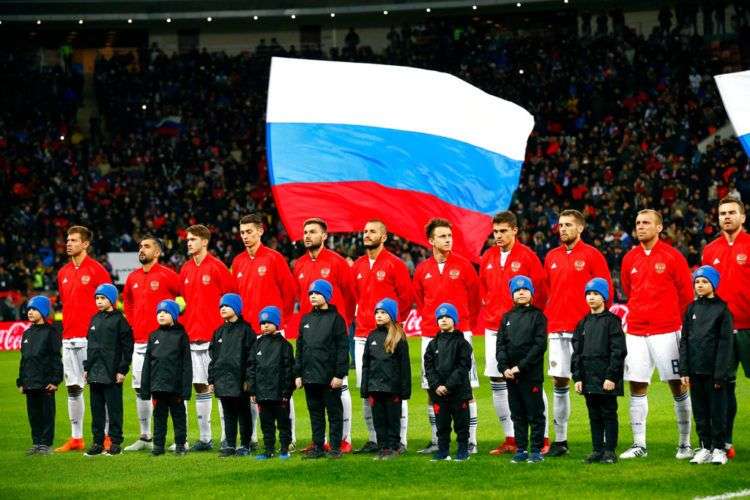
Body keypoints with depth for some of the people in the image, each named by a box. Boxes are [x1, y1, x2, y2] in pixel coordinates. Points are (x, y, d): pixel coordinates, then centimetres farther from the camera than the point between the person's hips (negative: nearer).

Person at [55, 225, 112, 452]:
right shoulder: (63, 272, 14)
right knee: (73, 388, 8)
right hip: (68, 338, 7)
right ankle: (76, 438, 13)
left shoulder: (97, 270, -5)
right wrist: (66, 327, 14)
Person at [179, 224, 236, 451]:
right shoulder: (186, 270, 12)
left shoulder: (216, 267, -6)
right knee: (200, 387, 8)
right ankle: (204, 438, 13)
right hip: (192, 336, 6)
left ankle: (226, 438, -3)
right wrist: (187, 325, 10)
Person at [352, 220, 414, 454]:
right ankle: (374, 439, 14)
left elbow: (406, 297, -1)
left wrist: (392, 321, 3)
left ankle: (399, 440, -3)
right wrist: (362, 319, 16)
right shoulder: (357, 266, 14)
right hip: (362, 336, 7)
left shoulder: (394, 264, -4)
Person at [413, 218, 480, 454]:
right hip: (430, 335, 4)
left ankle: (471, 441, -3)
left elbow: (475, 297, 5)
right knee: (432, 390, 6)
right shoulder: (423, 269, 7)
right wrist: (430, 320, 14)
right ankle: (436, 440, 15)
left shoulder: (462, 265, -2)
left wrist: (467, 325, 7)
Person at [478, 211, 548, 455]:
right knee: (497, 381, 5)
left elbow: (540, 289, -5)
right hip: (493, 329, 6)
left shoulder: (526, 256, -6)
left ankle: (543, 437, -1)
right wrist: (488, 311, 10)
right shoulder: (488, 257, 10)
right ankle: (510, 439, 12)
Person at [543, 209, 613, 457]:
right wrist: (547, 318, 10)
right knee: (559, 382, 5)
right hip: (557, 329, 5)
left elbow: (607, 290, -3)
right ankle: (560, 440, 10)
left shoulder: (591, 255, -2)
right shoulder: (551, 257, 13)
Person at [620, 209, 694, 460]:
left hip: (666, 331, -4)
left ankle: (685, 443, 7)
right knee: (637, 387, 3)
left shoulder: (672, 257, -4)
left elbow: (686, 294, 1)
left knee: (678, 385, 0)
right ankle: (639, 444, 9)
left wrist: (678, 321, 7)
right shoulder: (630, 258, 9)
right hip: (636, 332, 4)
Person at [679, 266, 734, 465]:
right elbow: (684, 340, 10)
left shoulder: (722, 308, -4)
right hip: (695, 370, 4)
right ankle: (705, 447, 16)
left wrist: (721, 373, -12)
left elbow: (725, 342, -7)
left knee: (717, 410, 1)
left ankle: (719, 449, 7)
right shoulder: (692, 309, 10)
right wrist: (684, 370, 3)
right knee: (700, 411, 8)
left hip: (714, 370, -4)